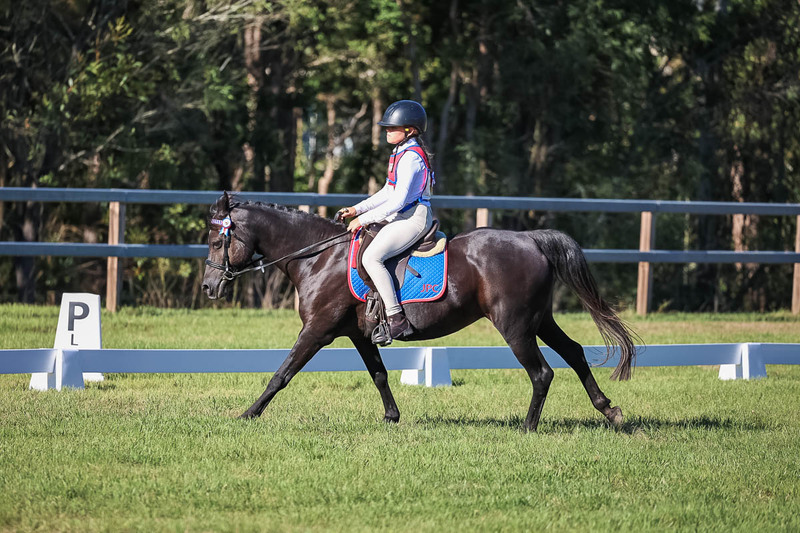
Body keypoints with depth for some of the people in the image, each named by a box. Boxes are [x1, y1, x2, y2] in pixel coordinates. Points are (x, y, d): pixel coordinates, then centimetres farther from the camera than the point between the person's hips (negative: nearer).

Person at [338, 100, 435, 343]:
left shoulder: (410, 158, -16)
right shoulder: (401, 153, 16)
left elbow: (398, 201, -22)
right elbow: (388, 192, 22)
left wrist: (364, 219, -17)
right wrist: (357, 209, 13)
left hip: (413, 219, -11)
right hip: (402, 219, 11)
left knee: (372, 257, -26)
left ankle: (396, 320, -30)